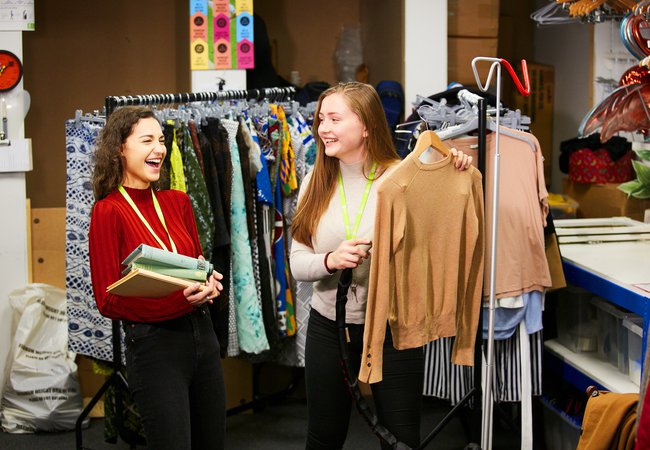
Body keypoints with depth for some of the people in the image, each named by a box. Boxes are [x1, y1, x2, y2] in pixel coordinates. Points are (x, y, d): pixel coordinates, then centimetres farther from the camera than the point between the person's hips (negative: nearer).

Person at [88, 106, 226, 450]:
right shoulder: (108, 211, -11)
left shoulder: (178, 202, 6)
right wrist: (179, 298, -25)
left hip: (202, 332, 6)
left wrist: (208, 282, -8)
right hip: (153, 344, -6)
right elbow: (108, 301, -13)